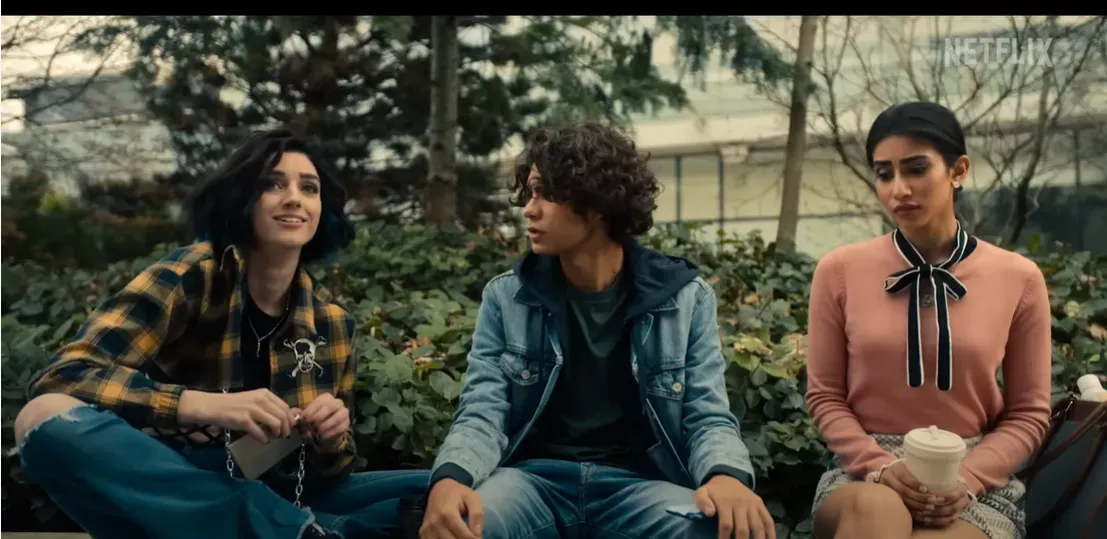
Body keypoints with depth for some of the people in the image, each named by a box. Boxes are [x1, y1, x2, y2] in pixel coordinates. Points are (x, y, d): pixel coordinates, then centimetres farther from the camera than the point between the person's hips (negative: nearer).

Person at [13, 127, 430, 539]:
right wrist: (204, 406, -32)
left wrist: (330, 440, -17)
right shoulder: (189, 277, -9)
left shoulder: (332, 322, 3)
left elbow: (328, 471, 7)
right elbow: (61, 379, -19)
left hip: (278, 500, 3)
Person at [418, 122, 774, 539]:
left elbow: (707, 417, -1)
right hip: (534, 479, 0)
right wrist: (450, 477, -28)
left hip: (639, 484, 0)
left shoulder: (684, 298, 3)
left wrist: (727, 475, -26)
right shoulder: (505, 297, 4)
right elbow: (483, 413, -4)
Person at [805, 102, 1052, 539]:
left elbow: (1028, 413, 5)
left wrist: (964, 479, -11)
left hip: (975, 478, 0)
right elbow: (825, 396, 3)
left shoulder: (1018, 278, 1)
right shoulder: (839, 270, 0)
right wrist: (880, 467, -13)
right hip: (866, 472, 0)